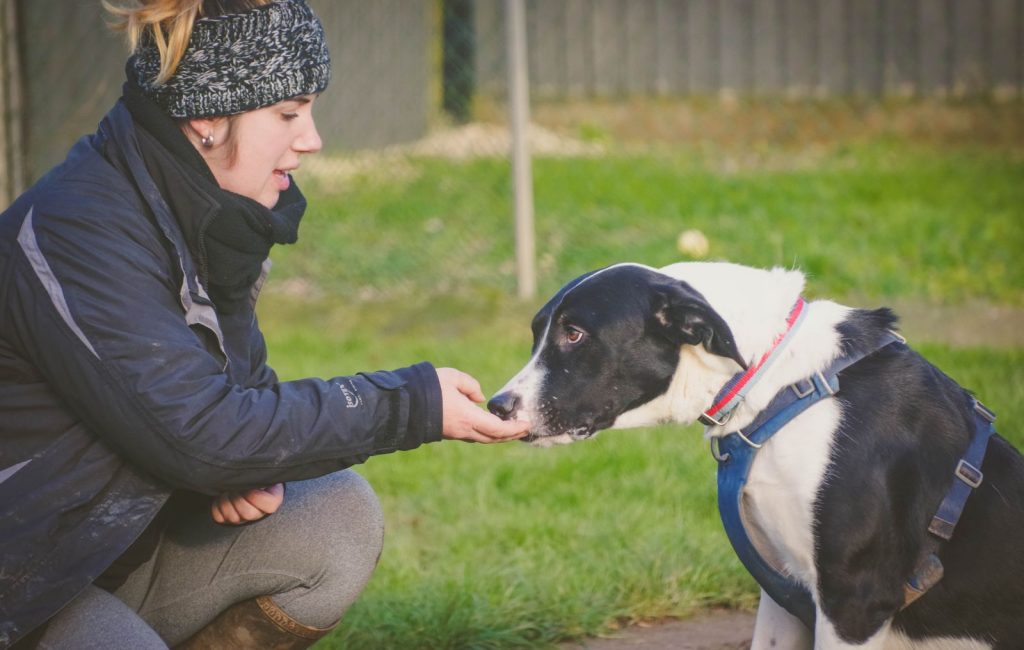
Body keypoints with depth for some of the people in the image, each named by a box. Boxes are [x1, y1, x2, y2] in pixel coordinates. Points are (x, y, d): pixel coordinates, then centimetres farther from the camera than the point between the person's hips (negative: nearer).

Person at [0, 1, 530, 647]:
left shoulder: (210, 219, 3)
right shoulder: (69, 231, -26)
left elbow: (235, 390, 15)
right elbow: (197, 433, -31)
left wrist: (254, 469, -10)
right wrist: (413, 405, -26)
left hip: (132, 555, 8)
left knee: (338, 516, -9)